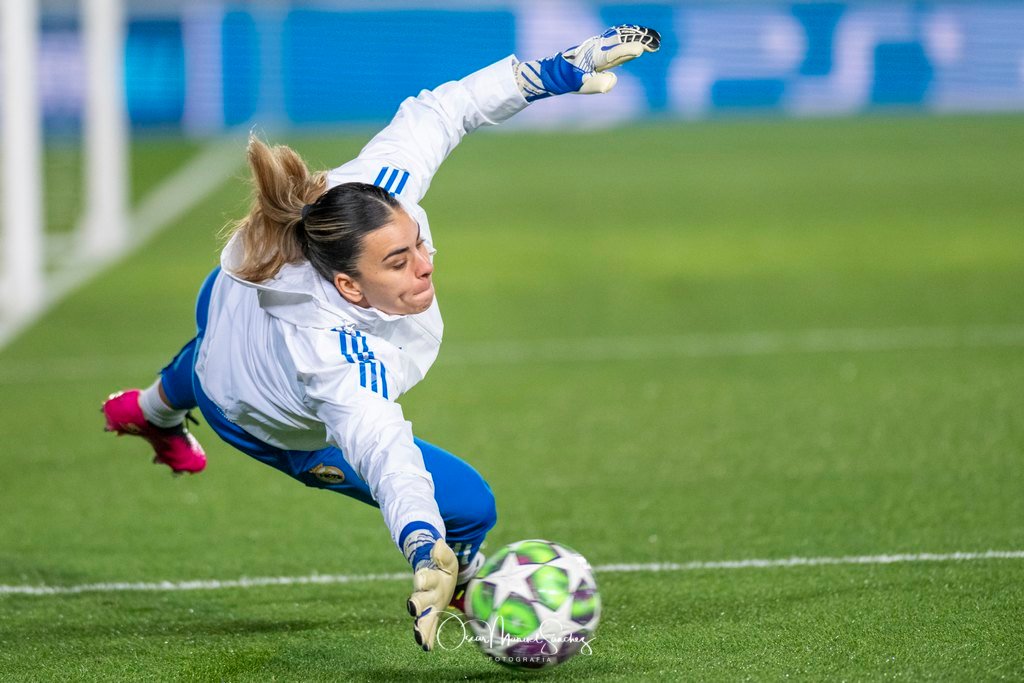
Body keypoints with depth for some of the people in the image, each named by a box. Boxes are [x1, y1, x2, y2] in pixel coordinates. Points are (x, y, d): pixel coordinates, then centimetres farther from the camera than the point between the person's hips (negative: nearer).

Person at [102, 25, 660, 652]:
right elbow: (385, 455, -66)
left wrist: (555, 73, -26)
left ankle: (154, 409, 79)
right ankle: (456, 577, 34)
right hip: (272, 424, -6)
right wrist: (425, 550, -82)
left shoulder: (369, 197, -40)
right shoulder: (337, 361, -54)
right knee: (470, 506, -4)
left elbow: (430, 115, -25)